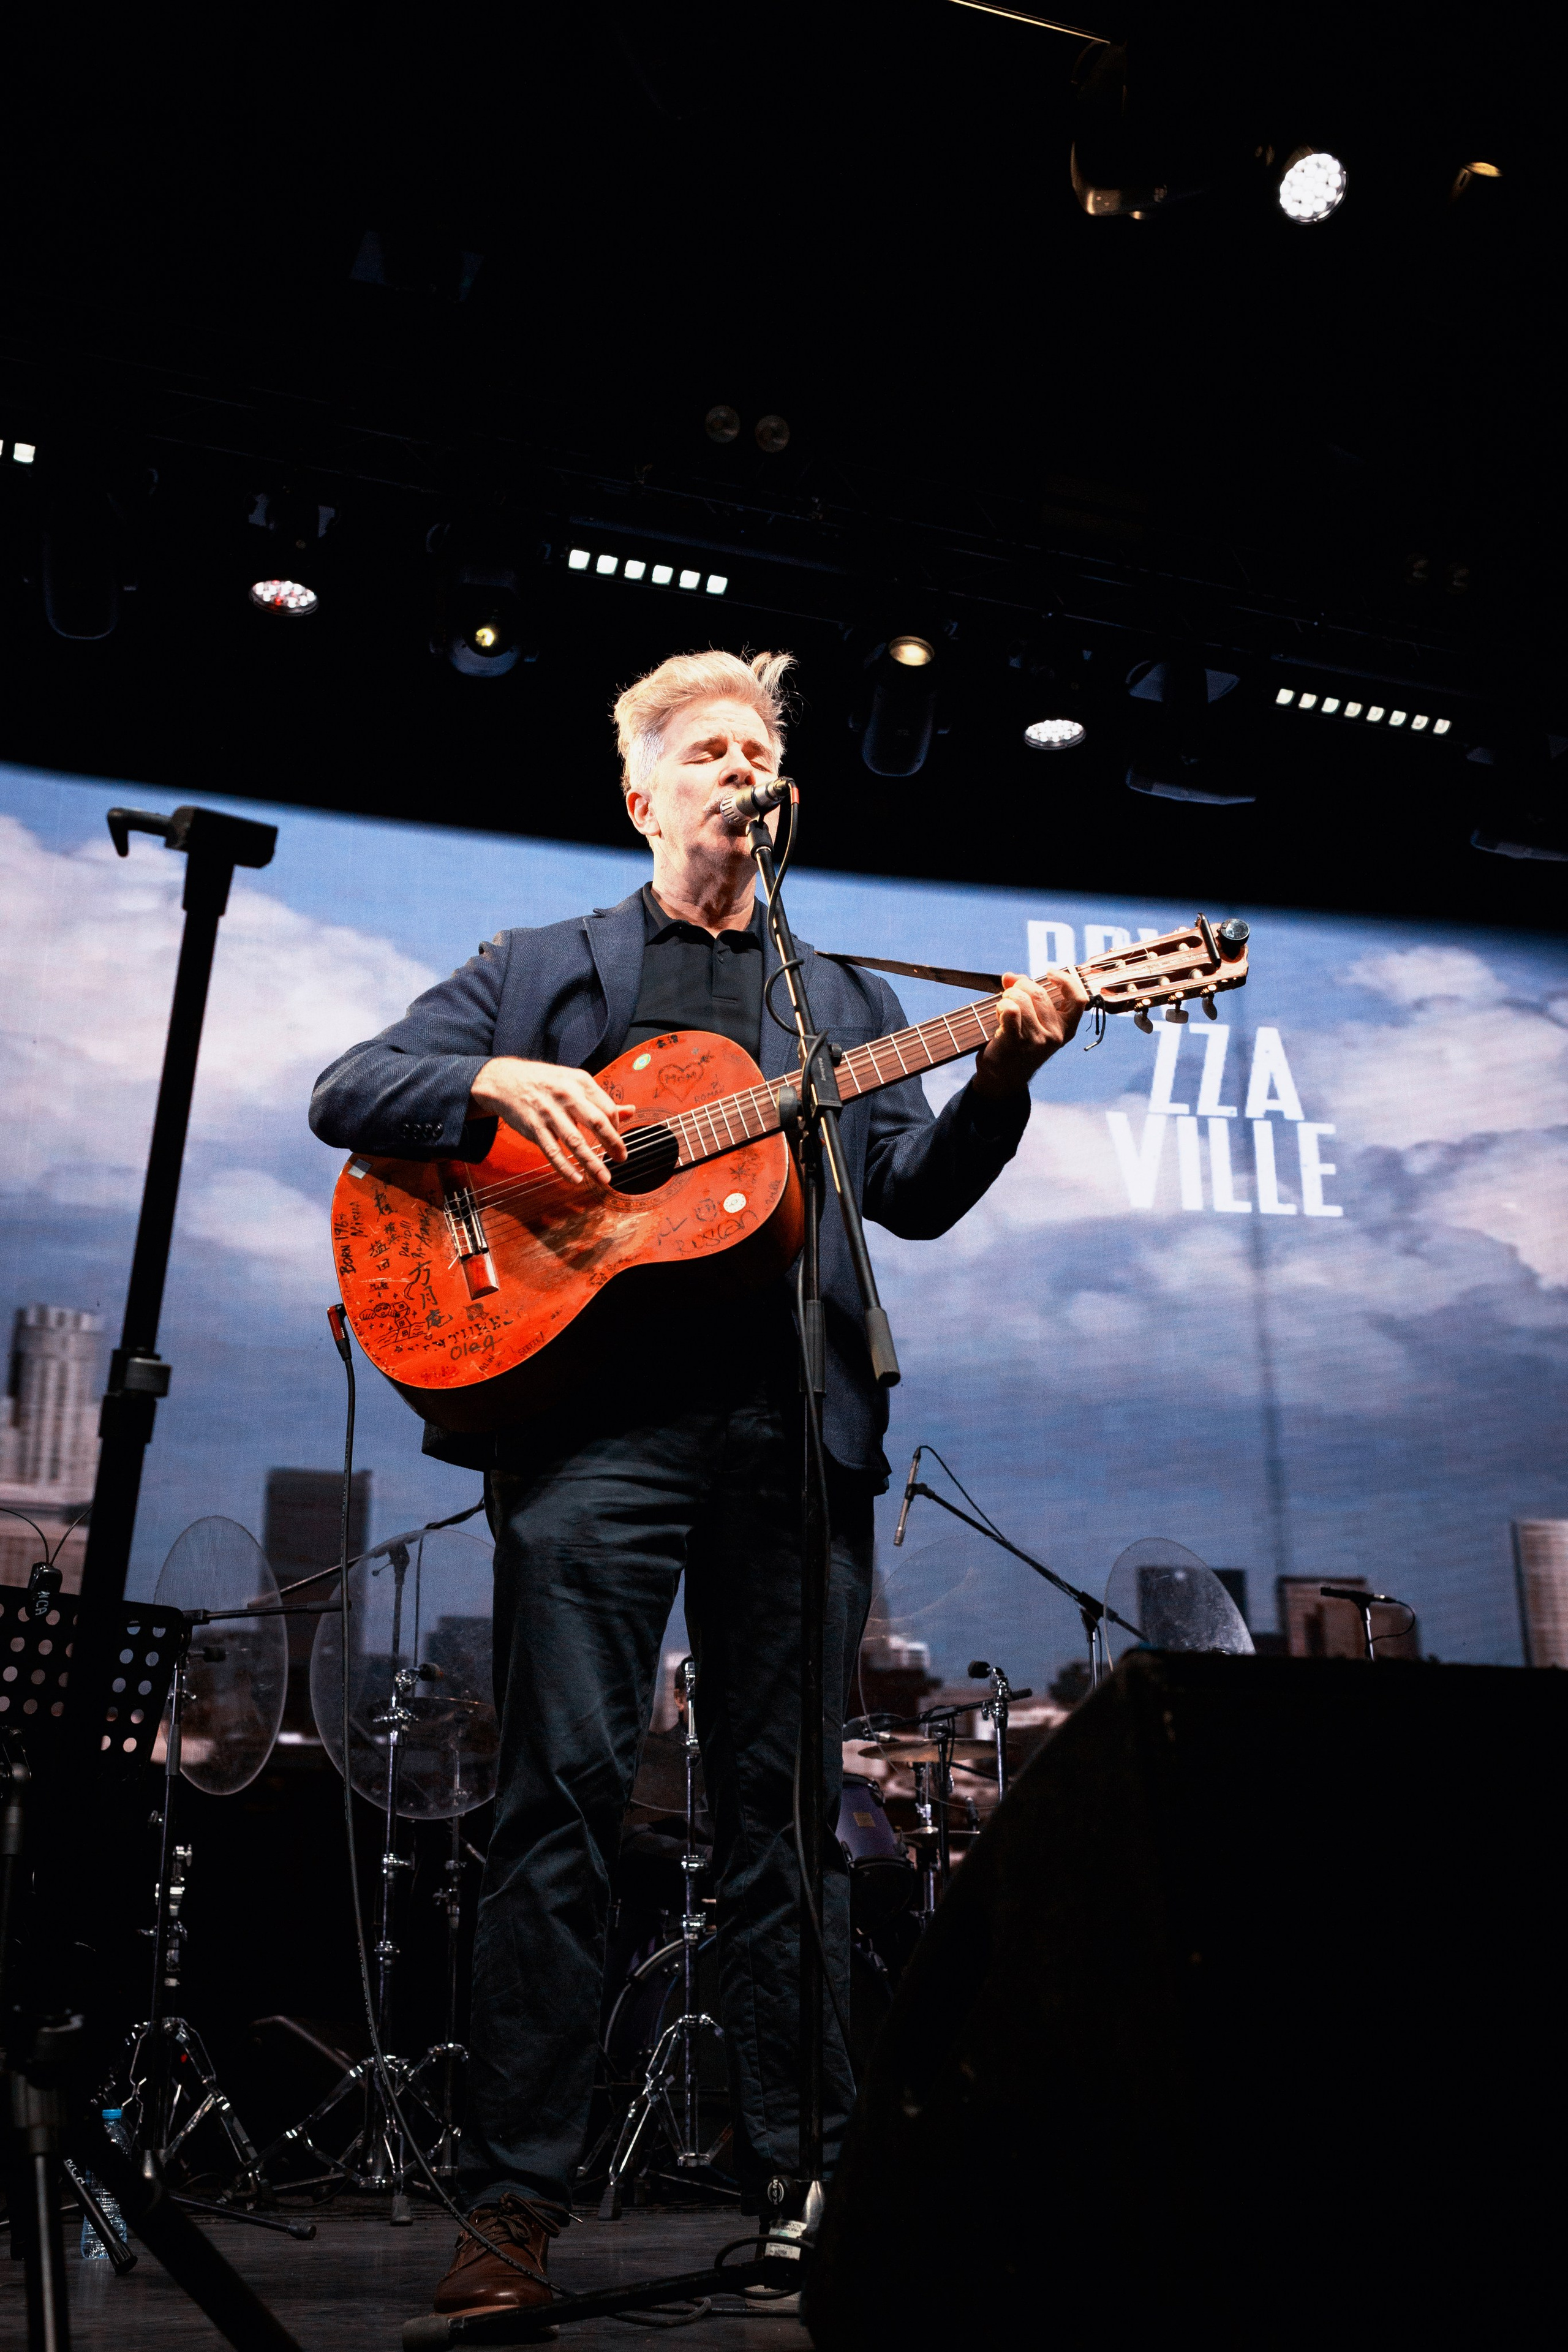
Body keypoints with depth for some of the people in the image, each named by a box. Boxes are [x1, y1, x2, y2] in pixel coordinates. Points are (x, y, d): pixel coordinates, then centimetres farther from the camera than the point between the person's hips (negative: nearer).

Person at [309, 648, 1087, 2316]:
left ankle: (801, 2174, 15)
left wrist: (1001, 1077, -5)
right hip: (592, 1406, -2)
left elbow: (912, 1194, 13)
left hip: (798, 1422, 2)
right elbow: (346, 1094, 9)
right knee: (564, 1790, -5)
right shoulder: (536, 971, 18)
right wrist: (497, 1081, -10)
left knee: (786, 1805, 5)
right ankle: (516, 2197, 4)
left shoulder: (845, 994, 23)